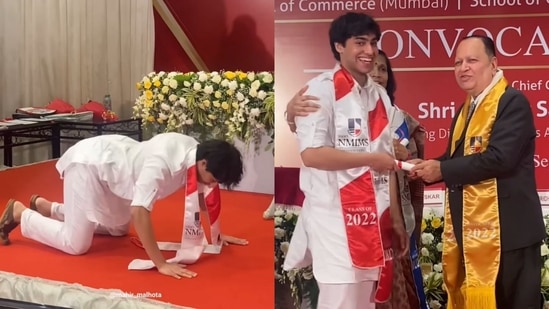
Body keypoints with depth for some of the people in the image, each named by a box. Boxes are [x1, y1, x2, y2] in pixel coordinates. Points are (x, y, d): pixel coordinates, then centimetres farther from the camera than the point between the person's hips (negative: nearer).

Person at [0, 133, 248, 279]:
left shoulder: (195, 151, -12)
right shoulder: (163, 163, -38)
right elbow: (139, 211, -43)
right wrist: (160, 264, -40)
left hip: (108, 156, 9)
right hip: (87, 163, -9)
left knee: (118, 229, 23)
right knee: (76, 244, -9)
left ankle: (45, 207, 32)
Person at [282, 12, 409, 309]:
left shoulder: (379, 95, 13)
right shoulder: (322, 89, -8)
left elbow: (387, 163, 15)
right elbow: (311, 154, -18)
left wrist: (395, 218, 12)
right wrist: (369, 158, -13)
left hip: (374, 217, 7)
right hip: (335, 216, -7)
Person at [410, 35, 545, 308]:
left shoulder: (512, 102, -11)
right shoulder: (466, 109, 18)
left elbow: (500, 158, -23)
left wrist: (442, 170, -16)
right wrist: (427, 168, 0)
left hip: (506, 229, -9)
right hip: (471, 228, 9)